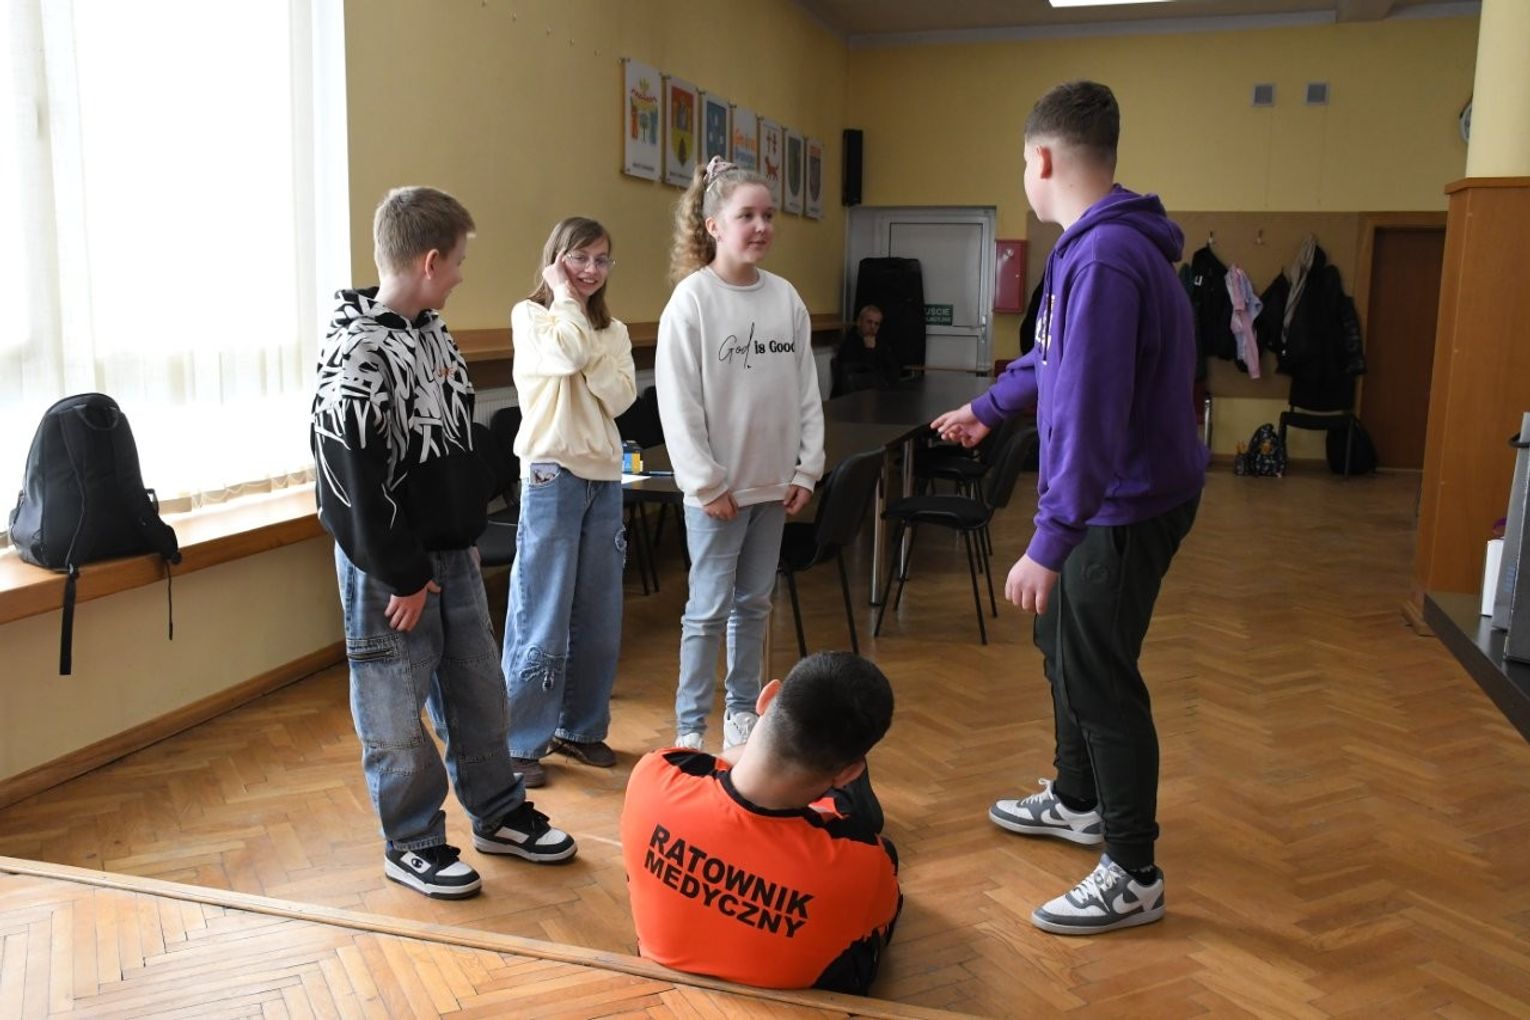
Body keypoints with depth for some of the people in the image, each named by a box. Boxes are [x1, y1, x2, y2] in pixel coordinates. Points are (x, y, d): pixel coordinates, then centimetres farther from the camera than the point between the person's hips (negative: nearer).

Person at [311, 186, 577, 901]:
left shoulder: (431, 330, 8)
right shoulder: (358, 354, -20)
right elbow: (352, 483, -21)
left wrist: (473, 516, 13)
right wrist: (401, 576, -17)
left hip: (454, 552, 8)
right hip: (391, 567, -8)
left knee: (479, 689, 17)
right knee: (397, 713, 6)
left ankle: (499, 815, 33)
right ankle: (413, 845, 23)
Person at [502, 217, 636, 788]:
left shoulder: (612, 331, 13)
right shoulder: (529, 316, 0)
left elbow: (620, 396, -4)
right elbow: (568, 354, -22)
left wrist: (588, 323, -8)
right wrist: (565, 297, -7)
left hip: (605, 479, 5)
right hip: (551, 477, -5)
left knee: (599, 616, 10)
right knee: (542, 619, -3)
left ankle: (581, 727, 25)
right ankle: (521, 742, 9)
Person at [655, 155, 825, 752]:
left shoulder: (785, 298, 4)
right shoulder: (692, 299, -10)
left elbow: (806, 389, 8)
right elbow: (677, 401, -12)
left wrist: (807, 468, 3)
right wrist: (706, 483, -13)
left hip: (774, 481, 5)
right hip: (717, 487, -5)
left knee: (754, 604, 14)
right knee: (709, 609, 3)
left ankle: (742, 712, 28)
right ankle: (690, 726, 16)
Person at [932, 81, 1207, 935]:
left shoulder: (1104, 257, -25)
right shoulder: (1107, 243, 9)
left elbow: (1090, 413, -31)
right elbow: (1056, 357, 25)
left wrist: (1048, 545, -29)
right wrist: (988, 407, 39)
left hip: (1124, 509, -10)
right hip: (1114, 497, 10)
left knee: (1099, 678, -1)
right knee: (1066, 647, 22)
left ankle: (1134, 877, 15)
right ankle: (1077, 801, 42)